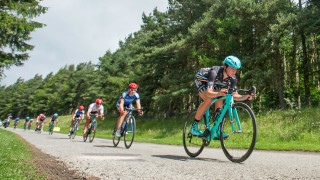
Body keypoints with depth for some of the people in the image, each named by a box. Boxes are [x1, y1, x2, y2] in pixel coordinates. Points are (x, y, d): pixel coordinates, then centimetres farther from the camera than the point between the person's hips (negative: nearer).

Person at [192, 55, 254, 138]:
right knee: (208, 100, -29)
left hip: (210, 82, 6)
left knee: (219, 101, -15)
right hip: (200, 79, -6)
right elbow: (208, 93, -48)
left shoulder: (232, 78, -21)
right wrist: (219, 93, -67)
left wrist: (245, 97, -39)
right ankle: (194, 126, -14)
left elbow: (234, 95, -20)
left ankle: (218, 132, -8)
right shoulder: (215, 72, -40)